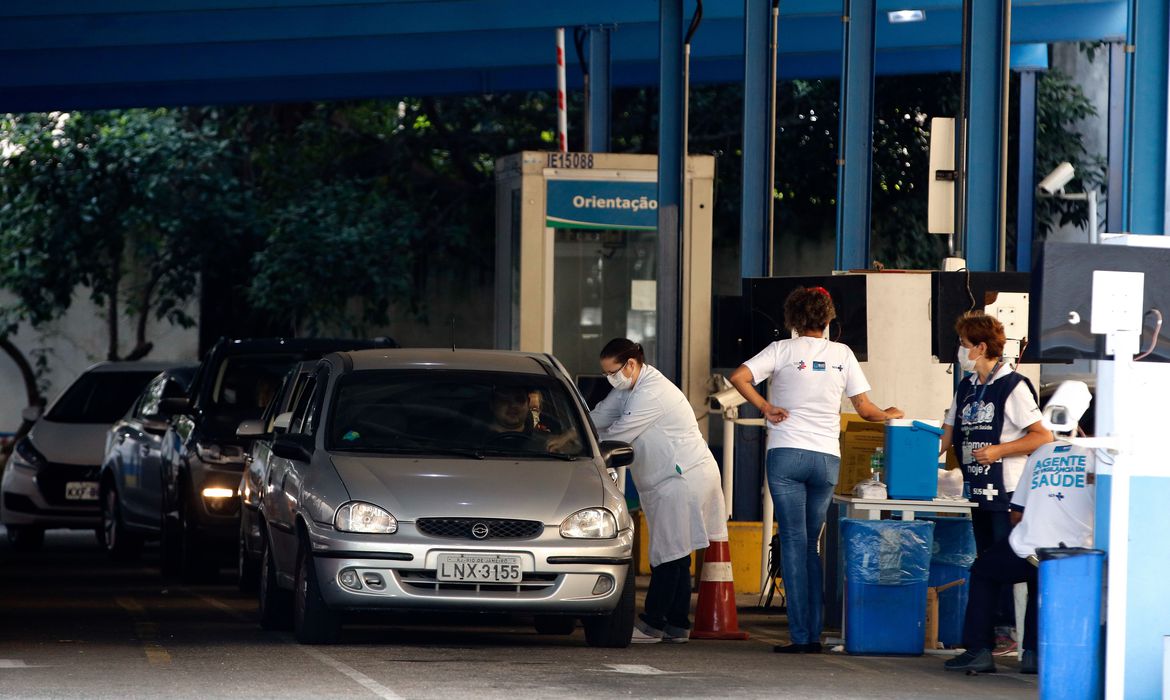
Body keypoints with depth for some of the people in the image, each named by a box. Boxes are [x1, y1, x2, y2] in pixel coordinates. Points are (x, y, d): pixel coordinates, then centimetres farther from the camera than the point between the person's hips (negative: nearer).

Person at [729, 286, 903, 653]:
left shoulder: (783, 350, 1)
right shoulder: (842, 353, 8)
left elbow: (738, 377, -11)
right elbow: (865, 409, 11)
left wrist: (765, 406, -1)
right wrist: (890, 415, 31)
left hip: (787, 454, -3)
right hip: (827, 458, 3)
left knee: (794, 543, -3)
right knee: (811, 544, 12)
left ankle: (800, 635, -8)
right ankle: (814, 634, 8)